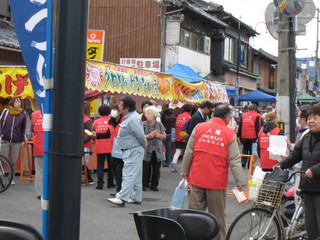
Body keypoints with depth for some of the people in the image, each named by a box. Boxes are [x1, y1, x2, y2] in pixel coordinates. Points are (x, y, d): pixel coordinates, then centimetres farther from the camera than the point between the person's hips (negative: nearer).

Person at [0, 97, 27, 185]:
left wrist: (22, 141, 9)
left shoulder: (23, 114, 6)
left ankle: (11, 179, 18)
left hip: (16, 142, 1)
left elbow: (23, 129, 11)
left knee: (13, 162, 5)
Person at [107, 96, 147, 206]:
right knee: (136, 175, 15)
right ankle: (136, 198, 23)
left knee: (128, 174, -12)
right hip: (130, 151, 11)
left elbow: (140, 135, -22)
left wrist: (144, 144, -7)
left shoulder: (133, 119, -21)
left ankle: (122, 198, -14)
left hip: (133, 151, -11)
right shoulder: (128, 117, 12)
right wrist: (143, 144, 16)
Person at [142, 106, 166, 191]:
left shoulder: (159, 124, 7)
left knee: (156, 169, 6)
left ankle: (154, 185, 16)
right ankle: (144, 184, 10)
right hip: (147, 150, -3)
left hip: (157, 150, 3)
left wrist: (159, 135, -9)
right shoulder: (144, 124, -1)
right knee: (146, 169, -1)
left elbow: (164, 136, 10)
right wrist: (148, 136, -19)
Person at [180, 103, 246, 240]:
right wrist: (240, 182, -3)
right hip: (217, 181, -2)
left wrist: (184, 173, 12)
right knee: (217, 216, 8)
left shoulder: (199, 128, 0)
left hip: (197, 179, 2)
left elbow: (188, 153, 3)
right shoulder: (230, 134, -6)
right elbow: (235, 161, -7)